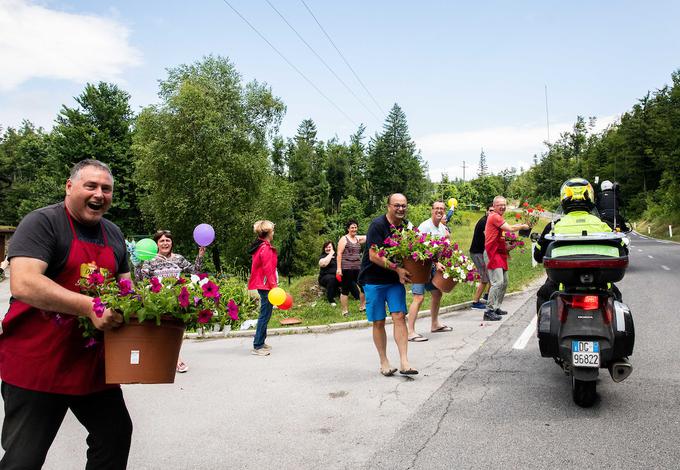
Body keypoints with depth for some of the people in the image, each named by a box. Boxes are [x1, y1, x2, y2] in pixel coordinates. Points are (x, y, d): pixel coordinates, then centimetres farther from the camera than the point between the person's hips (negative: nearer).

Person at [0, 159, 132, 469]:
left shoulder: (113, 234, 10)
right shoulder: (41, 223, -11)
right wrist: (90, 307, -33)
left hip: (94, 363, 7)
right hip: (36, 363, -6)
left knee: (116, 436, 16)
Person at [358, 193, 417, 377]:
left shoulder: (406, 226, 4)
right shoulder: (378, 225, -15)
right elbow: (374, 256, -21)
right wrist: (397, 268, -25)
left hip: (395, 280, 4)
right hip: (374, 280, -4)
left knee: (399, 317, -6)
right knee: (379, 322, 4)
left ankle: (404, 363, -4)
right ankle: (384, 362, 18)